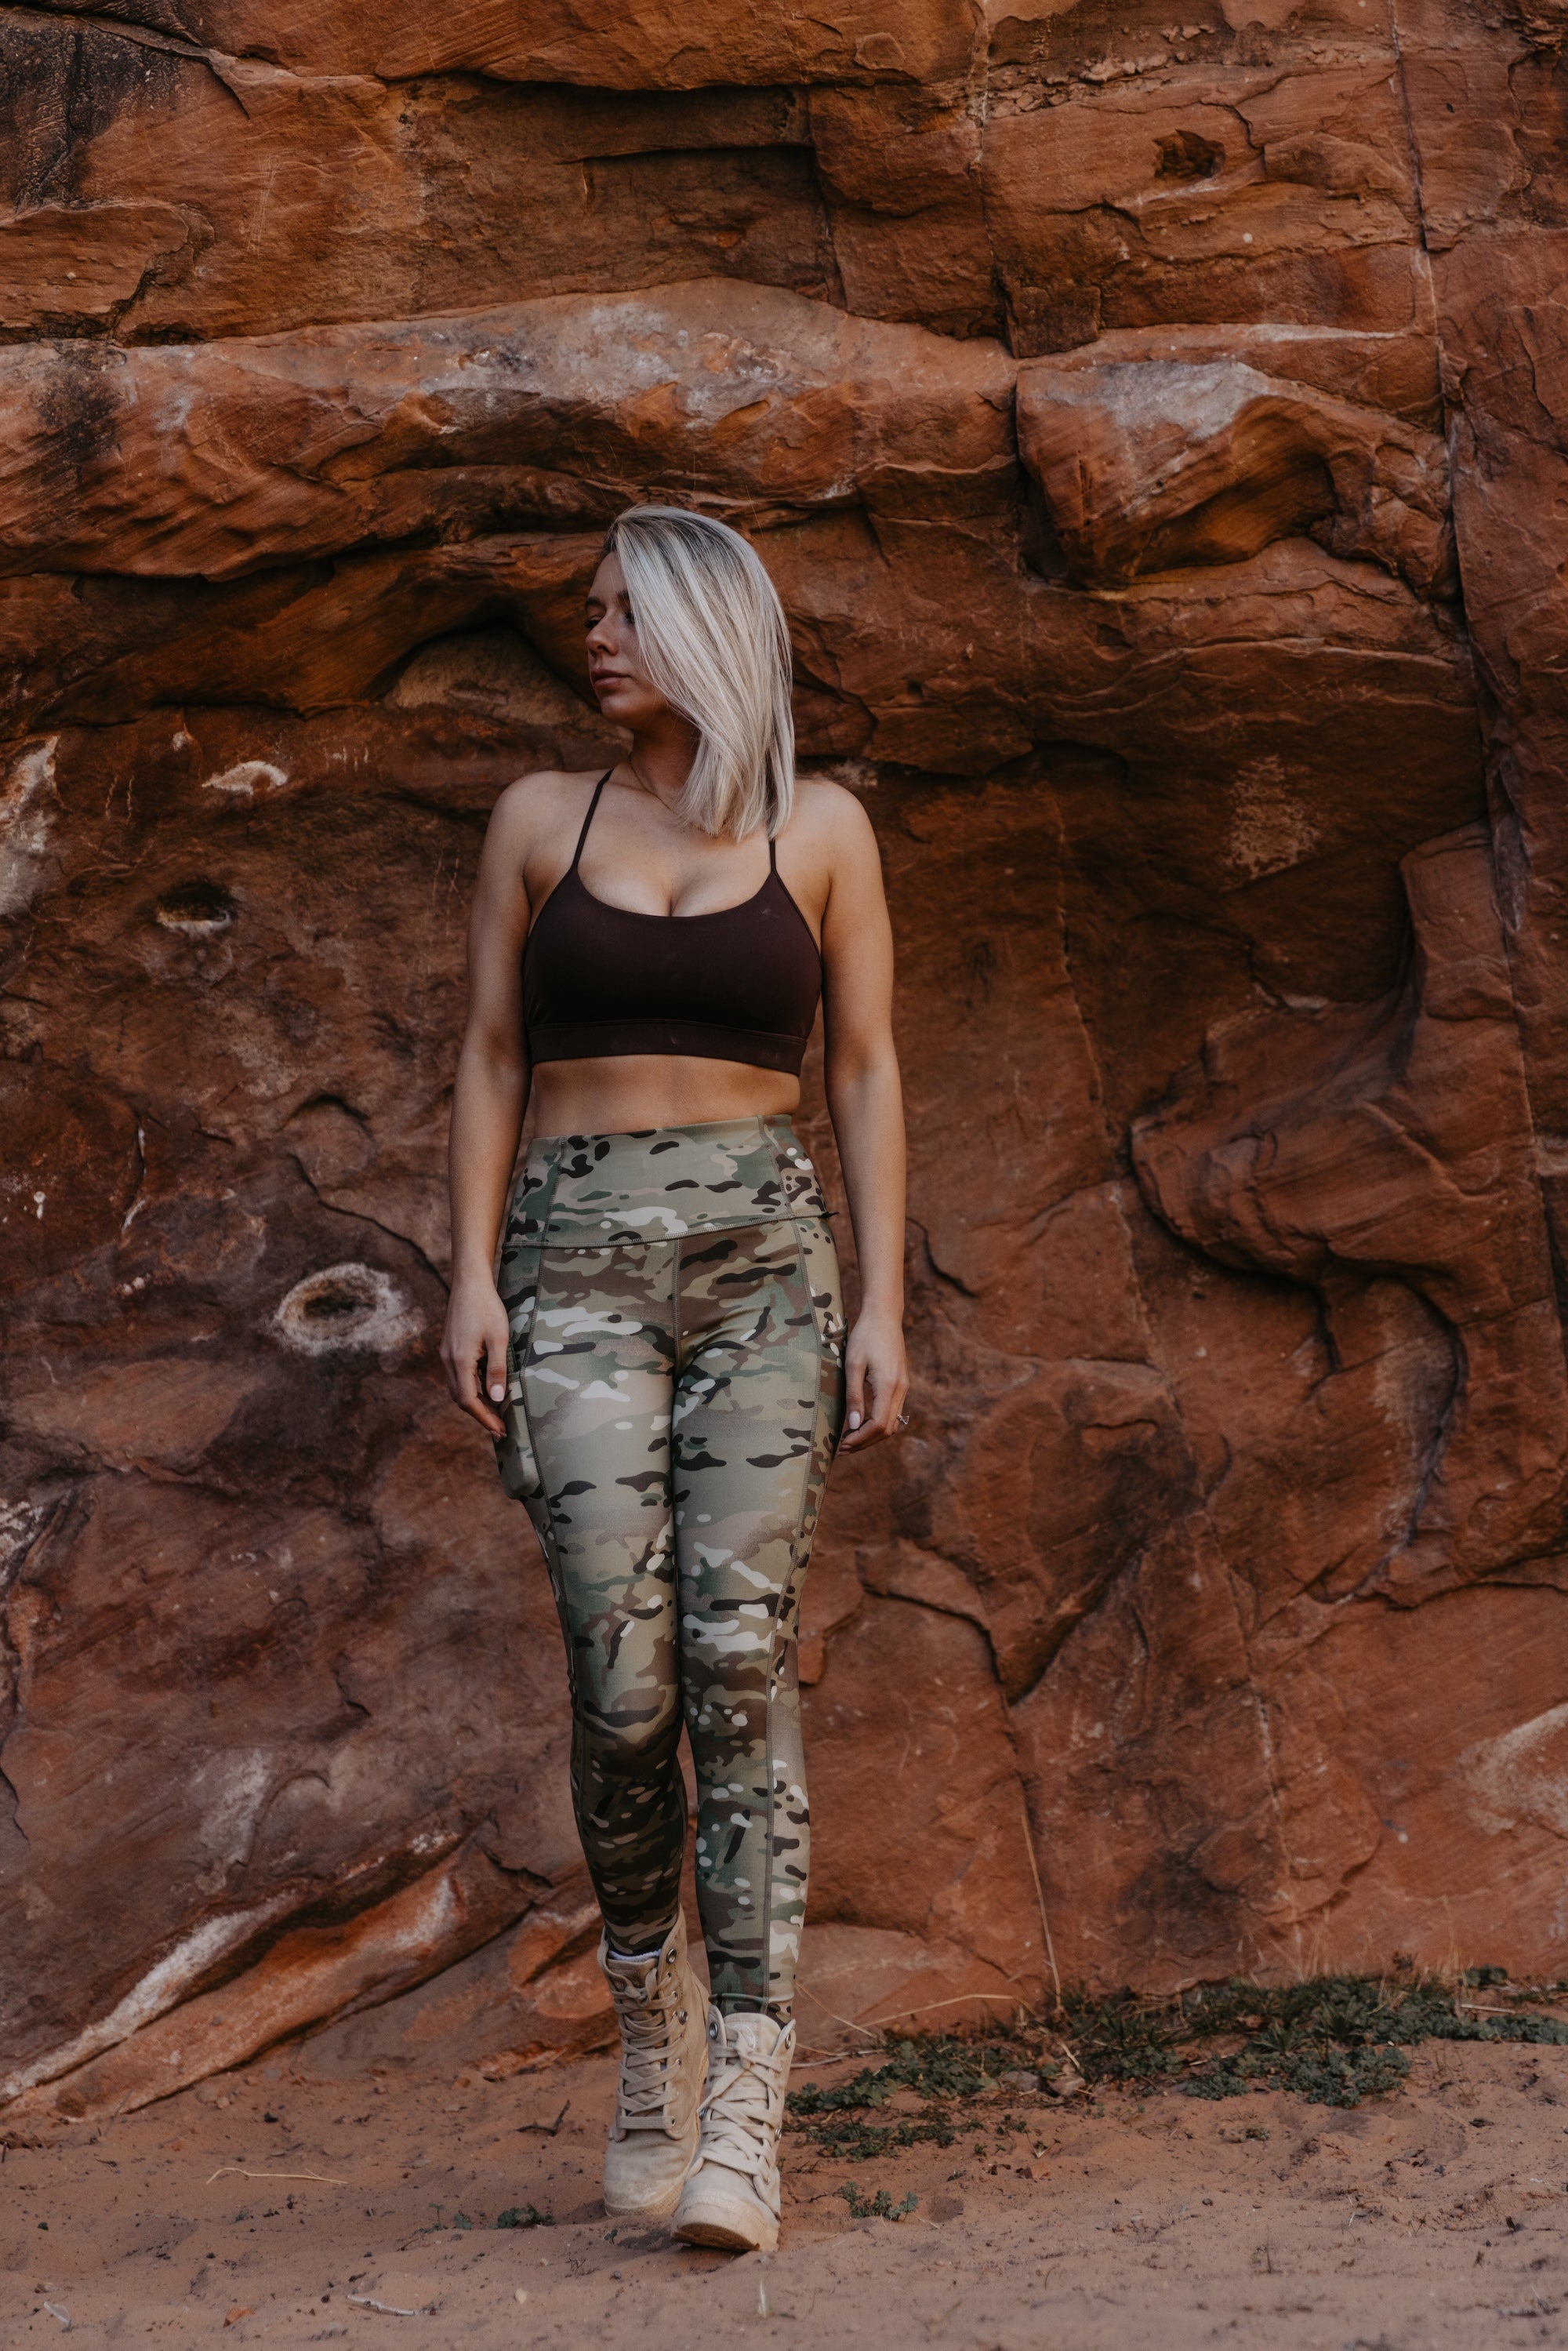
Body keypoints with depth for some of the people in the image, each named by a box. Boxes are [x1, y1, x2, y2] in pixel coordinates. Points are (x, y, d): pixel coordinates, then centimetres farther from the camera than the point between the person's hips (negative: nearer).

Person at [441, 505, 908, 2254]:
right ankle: (652, 2017, 17)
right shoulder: (542, 820, 11)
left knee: (741, 1659, -11)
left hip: (762, 1254, -1)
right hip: (579, 1258, 1)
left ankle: (744, 2109, -10)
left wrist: (882, 1307, -2)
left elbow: (866, 1075, 6)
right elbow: (490, 1060, 10)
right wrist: (473, 1276, -2)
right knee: (622, 1676, -9)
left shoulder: (819, 833, 8)